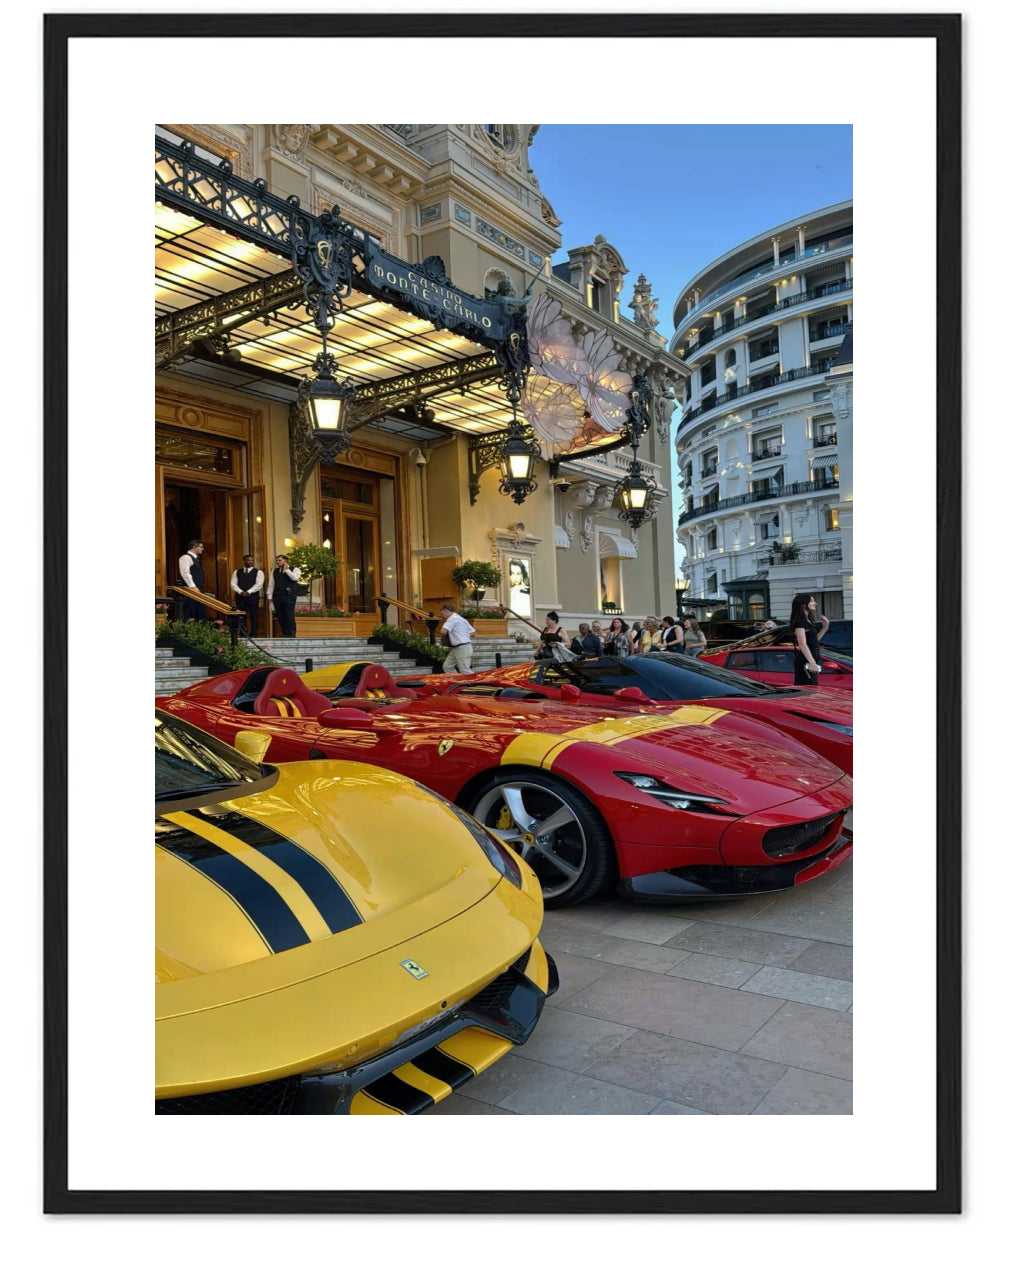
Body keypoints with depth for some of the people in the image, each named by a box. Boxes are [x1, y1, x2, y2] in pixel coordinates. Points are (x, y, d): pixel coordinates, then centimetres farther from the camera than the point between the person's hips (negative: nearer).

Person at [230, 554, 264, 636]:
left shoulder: (258, 572, 4)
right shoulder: (236, 572, 13)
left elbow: (258, 584, -7)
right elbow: (233, 584, 5)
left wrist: (248, 592, -16)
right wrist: (241, 592, -12)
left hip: (253, 596, -2)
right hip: (240, 597, 2)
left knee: (254, 616, -4)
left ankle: (253, 635, 1)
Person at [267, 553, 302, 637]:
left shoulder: (295, 569, 4)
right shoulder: (275, 571, 16)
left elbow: (295, 578, -17)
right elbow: (271, 584, 16)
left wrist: (286, 569, -8)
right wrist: (269, 596, 8)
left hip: (289, 596, -4)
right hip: (277, 596, 4)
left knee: (290, 617, -7)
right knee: (280, 617, 4)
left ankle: (291, 634, -2)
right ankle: (285, 634, 11)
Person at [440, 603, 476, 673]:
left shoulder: (453, 618, -11)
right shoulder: (461, 618, 18)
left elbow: (443, 631, -24)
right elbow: (473, 633, 18)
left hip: (462, 648, -10)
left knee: (465, 672, -8)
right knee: (447, 666, 11)